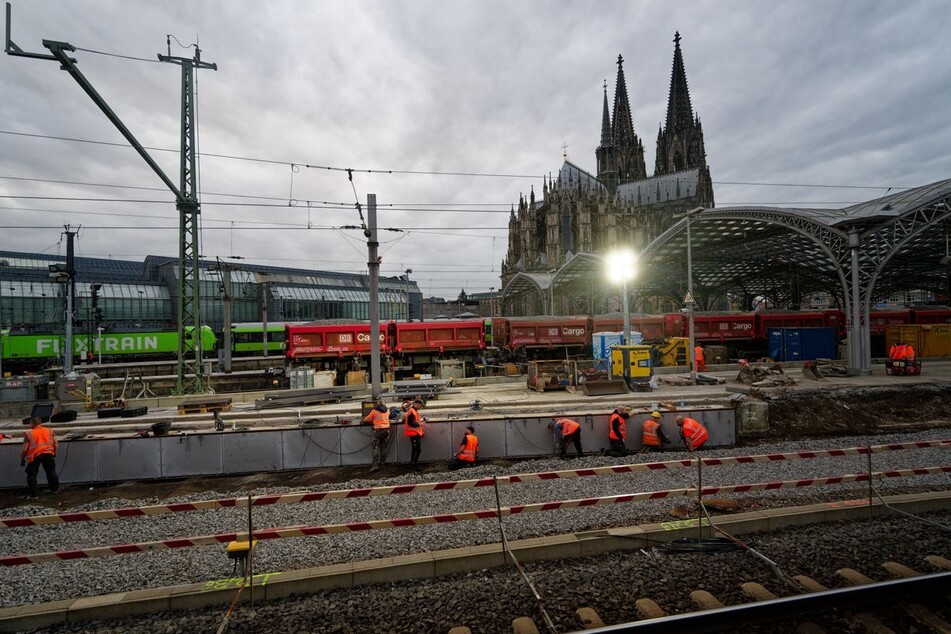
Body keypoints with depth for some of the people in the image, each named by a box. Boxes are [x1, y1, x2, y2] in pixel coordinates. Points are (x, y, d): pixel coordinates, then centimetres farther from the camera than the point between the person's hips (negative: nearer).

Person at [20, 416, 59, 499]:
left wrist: (22, 459, 13)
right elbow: (56, 444, 9)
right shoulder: (50, 431, 11)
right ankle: (54, 489, 30)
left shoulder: (28, 434, 1)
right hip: (48, 453, 4)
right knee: (51, 471, 21)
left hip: (34, 455, -4)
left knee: (31, 475, 9)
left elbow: (24, 449, -2)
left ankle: (34, 494, 6)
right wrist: (54, 453, 23)